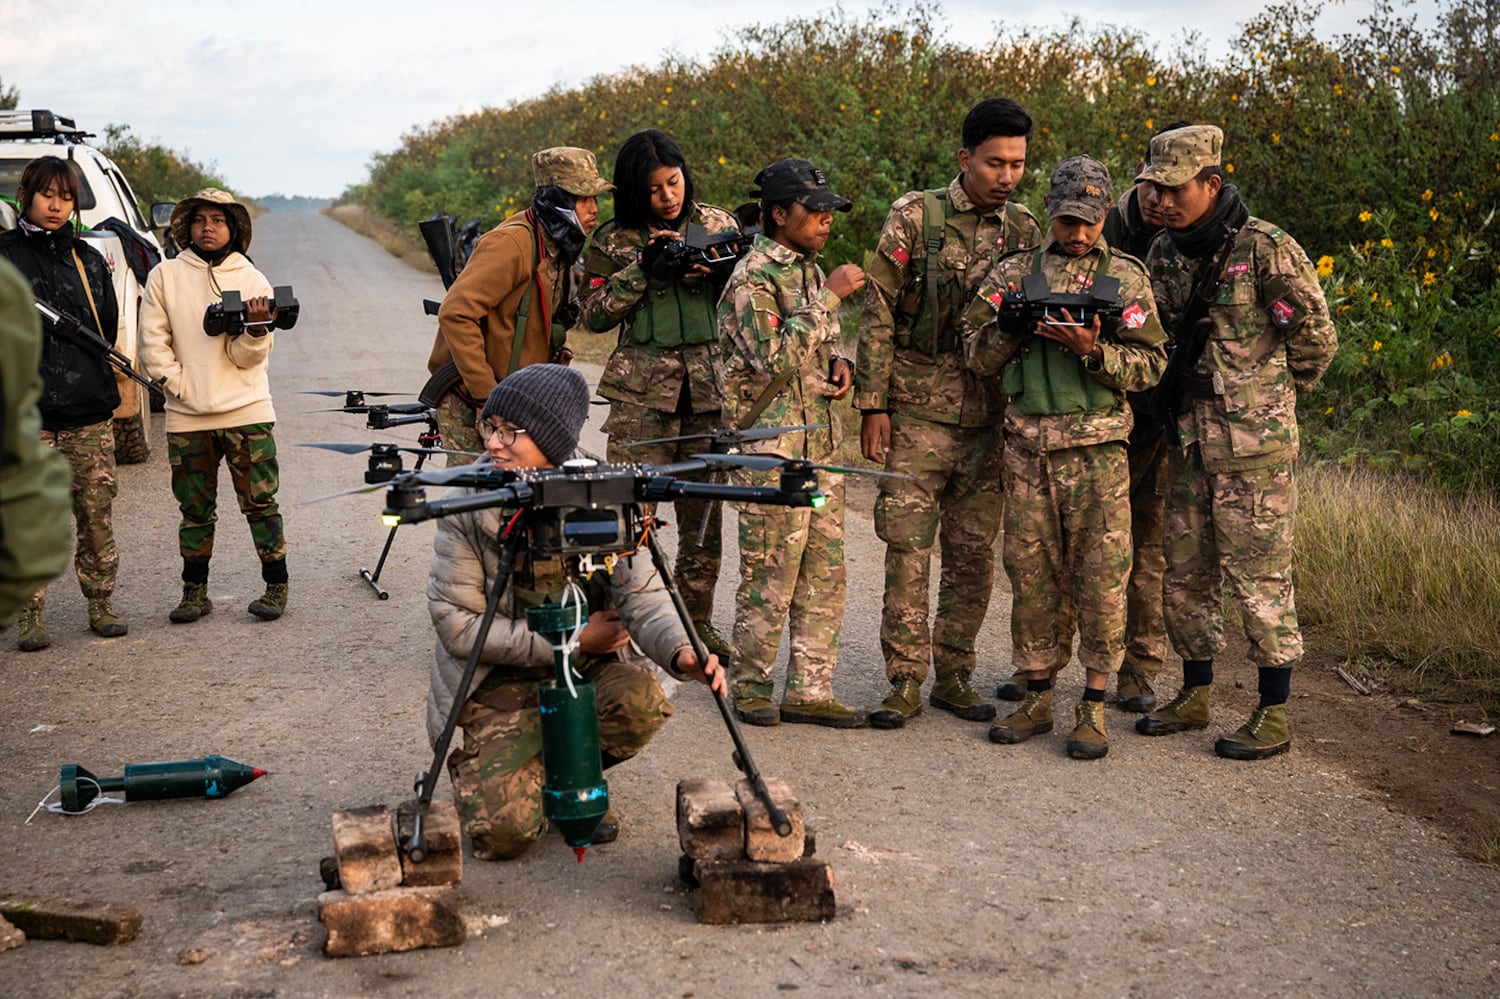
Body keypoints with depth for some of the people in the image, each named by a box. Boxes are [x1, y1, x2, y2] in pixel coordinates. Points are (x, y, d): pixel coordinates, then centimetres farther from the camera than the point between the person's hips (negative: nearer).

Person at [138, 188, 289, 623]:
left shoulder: (252, 281, 5)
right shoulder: (164, 277, 6)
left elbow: (247, 357, 0)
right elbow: (153, 343, 4)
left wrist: (257, 330, -20)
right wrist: (181, 385, -6)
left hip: (247, 411, -1)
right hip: (186, 417, 1)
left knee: (260, 503, -1)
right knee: (195, 509, 8)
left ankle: (276, 587, 7)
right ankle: (194, 592, 17)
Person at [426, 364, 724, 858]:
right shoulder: (466, 506, -13)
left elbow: (640, 595, -11)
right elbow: (456, 624, -13)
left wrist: (680, 652, -34)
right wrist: (572, 640, -18)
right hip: (496, 683, -2)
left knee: (642, 700, -31)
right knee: (503, 831, -20)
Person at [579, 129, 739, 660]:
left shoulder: (717, 224, 9)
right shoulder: (615, 239, 4)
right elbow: (593, 313, 0)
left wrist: (724, 269, -10)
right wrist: (642, 269, -11)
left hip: (709, 383, 2)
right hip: (642, 387, -2)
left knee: (704, 508, 7)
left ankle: (697, 622, 19)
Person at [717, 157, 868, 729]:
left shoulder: (809, 270, 15)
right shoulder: (753, 279, -11)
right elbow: (776, 358, -24)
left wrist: (838, 363, 5)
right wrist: (828, 297, -22)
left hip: (821, 445, 8)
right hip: (772, 449, -8)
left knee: (825, 575, 9)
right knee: (769, 579, -1)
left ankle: (809, 691, 17)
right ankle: (750, 688, 15)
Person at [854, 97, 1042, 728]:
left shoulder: (1026, 231, 8)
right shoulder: (915, 217, -2)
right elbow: (879, 313, -2)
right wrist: (873, 405, -6)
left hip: (991, 419, 3)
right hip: (918, 412, -3)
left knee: (974, 556, 7)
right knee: (908, 550, -2)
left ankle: (953, 675, 19)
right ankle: (905, 680, 8)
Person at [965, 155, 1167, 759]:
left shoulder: (1125, 276, 6)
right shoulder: (1014, 272, 12)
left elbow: (1151, 365, 0)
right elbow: (979, 357, 10)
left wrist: (1093, 350, -16)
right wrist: (1014, 326, -8)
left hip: (1097, 449, -2)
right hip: (1027, 445, 2)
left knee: (1100, 577, -2)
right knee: (1030, 573, 7)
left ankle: (1093, 707, 8)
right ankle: (1037, 698, 19)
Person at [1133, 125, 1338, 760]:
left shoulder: (1264, 248, -12)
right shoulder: (1164, 254, 10)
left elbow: (1315, 338, -7)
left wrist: (1267, 399, 3)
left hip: (1252, 444, -7)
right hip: (1188, 438, 7)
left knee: (1259, 577, -3)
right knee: (1185, 573, 12)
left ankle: (1273, 718, 7)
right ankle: (1195, 698, 27)